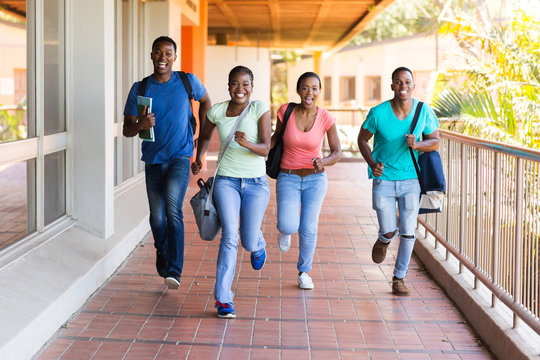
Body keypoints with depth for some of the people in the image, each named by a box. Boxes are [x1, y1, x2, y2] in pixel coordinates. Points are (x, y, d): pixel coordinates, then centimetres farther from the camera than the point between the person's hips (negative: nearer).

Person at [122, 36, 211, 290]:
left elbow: (205, 101, 18)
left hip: (180, 157, -2)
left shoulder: (188, 81, -3)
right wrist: (140, 125, -24)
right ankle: (162, 251, 40)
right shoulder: (140, 89, -2)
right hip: (153, 160, 2)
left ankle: (174, 270, -22)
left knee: (173, 209, -23)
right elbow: (126, 129, -1)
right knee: (157, 217, 9)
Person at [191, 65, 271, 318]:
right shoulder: (217, 111, 1)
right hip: (226, 181, 1)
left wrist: (247, 144, -35)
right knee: (230, 237, -15)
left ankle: (258, 245, 43)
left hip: (256, 183, -1)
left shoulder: (260, 109, -7)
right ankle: (223, 299, -9)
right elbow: (205, 136, 22)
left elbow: (266, 148, -16)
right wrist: (198, 160, 9)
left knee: (249, 243, 2)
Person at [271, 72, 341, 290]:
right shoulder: (285, 111, -10)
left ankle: (304, 272, 26)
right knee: (288, 227, -18)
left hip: (315, 178, 0)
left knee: (308, 229, 0)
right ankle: (285, 228, 22)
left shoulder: (326, 118, -11)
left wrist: (323, 162, -27)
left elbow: (337, 152, -6)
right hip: (288, 178, 0)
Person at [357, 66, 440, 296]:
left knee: (408, 232, 1)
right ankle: (383, 241, 36)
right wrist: (372, 163, -14)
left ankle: (399, 278, 19)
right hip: (383, 179, -1)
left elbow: (435, 141, 4)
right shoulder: (378, 113, -11)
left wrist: (417, 145, -18)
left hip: (411, 180, 1)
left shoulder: (424, 111, -6)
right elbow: (362, 139, 2)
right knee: (389, 232, -3)